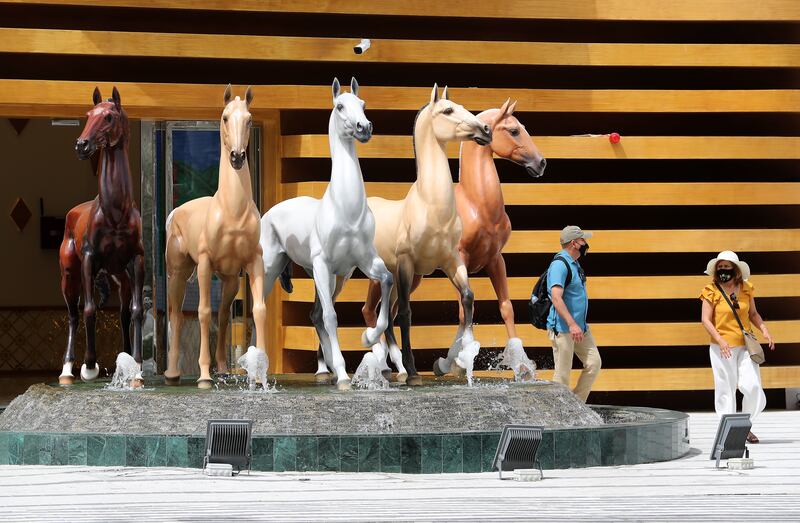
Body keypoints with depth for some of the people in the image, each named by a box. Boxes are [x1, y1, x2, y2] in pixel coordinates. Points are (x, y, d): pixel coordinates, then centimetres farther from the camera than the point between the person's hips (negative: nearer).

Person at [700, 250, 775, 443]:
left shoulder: (746, 288, 6)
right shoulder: (712, 291, -5)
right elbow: (706, 320, -7)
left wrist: (764, 330, 0)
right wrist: (720, 340, -19)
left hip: (745, 345, 3)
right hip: (722, 347, -3)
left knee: (752, 386, -7)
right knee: (725, 389, -1)